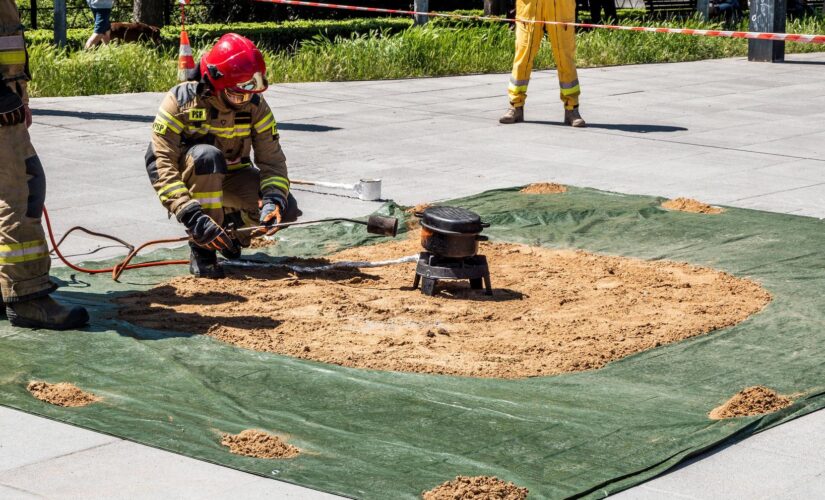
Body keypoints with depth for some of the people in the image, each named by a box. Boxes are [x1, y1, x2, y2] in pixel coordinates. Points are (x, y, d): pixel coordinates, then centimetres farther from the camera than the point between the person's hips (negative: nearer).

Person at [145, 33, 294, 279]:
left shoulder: (255, 105, -13)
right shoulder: (180, 102, -25)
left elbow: (272, 160, -14)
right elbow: (160, 166, -31)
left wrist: (274, 200, -36)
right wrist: (193, 217, -42)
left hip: (232, 178, 4)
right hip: (190, 177, -4)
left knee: (285, 210, -21)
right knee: (207, 155, -39)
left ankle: (232, 227, 12)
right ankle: (202, 249, -28)